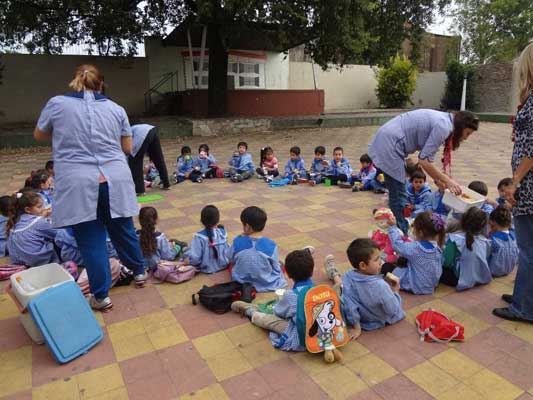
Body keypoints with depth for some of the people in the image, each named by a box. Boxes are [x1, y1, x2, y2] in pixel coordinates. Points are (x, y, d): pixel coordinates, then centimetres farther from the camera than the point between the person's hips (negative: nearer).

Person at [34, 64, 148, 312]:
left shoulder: (57, 104, 2)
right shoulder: (116, 109, 6)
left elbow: (39, 135, 18)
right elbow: (127, 148, 11)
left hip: (78, 185, -2)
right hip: (115, 182, 2)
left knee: (91, 241, 8)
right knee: (123, 230, 20)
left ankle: (101, 296, 17)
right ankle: (139, 272, 38)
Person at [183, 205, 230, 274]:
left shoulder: (200, 237, -25)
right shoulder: (223, 232, -12)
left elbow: (195, 258, -26)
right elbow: (228, 251, -2)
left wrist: (188, 260, -6)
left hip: (206, 268, -4)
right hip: (223, 265, 4)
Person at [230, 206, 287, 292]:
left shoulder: (237, 242, -19)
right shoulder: (271, 245, -23)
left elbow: (232, 260, 0)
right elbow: (276, 268, -10)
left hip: (241, 282, -1)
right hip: (267, 284, 1)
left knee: (231, 265, 27)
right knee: (280, 266, 27)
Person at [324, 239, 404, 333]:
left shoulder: (347, 278, -27)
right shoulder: (380, 285, -39)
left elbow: (349, 306, -21)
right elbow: (393, 310, -26)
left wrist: (356, 327, -9)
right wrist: (395, 292, -12)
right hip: (381, 321, -1)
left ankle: (335, 276, 56)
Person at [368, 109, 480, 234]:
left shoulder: (442, 121, 14)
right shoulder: (443, 127, -14)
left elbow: (426, 158, 17)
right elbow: (424, 161, -17)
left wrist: (441, 183, 16)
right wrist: (447, 180, -7)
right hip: (390, 144, -10)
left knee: (397, 193, 18)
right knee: (399, 197, -3)